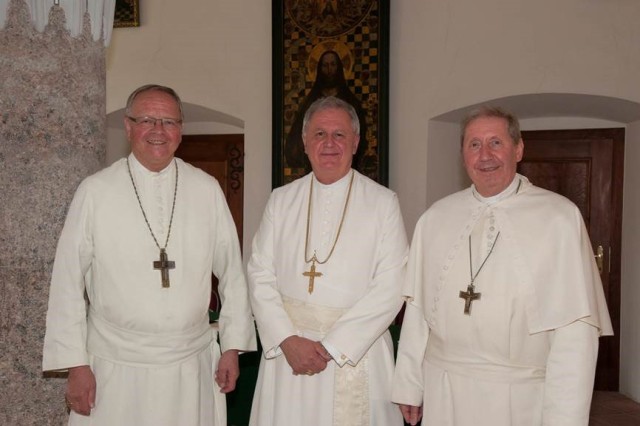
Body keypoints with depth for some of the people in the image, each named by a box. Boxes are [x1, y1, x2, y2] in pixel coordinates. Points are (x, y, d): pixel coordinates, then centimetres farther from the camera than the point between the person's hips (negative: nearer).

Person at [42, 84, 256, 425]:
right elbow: (68, 281, -1)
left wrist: (232, 347, 5)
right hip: (116, 369, -1)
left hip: (193, 366, 2)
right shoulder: (94, 192, -4)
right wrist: (76, 363, -2)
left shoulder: (207, 190, 1)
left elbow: (231, 272, 5)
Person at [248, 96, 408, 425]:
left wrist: (332, 346, -13)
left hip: (355, 349, -2)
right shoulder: (281, 200, 6)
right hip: (287, 346, 2)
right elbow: (259, 275, 2)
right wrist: (287, 340, -10)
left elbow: (391, 286, -9)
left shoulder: (383, 202, -3)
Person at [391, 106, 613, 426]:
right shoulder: (434, 219, 1)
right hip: (443, 394, 3)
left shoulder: (560, 218, -10)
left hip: (522, 397, -2)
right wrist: (409, 385, 5)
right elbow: (417, 307, 4)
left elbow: (576, 326, -11)